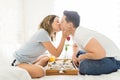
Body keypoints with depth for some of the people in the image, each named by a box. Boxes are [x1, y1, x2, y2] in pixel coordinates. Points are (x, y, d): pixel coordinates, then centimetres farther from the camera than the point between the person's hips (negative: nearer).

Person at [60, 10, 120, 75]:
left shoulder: (81, 35, -27)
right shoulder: (75, 32, 3)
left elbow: (100, 54, -35)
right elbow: (75, 46, 24)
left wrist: (81, 57, -18)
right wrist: (74, 55, 1)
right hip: (102, 55, 9)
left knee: (83, 66, -31)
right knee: (77, 55, 14)